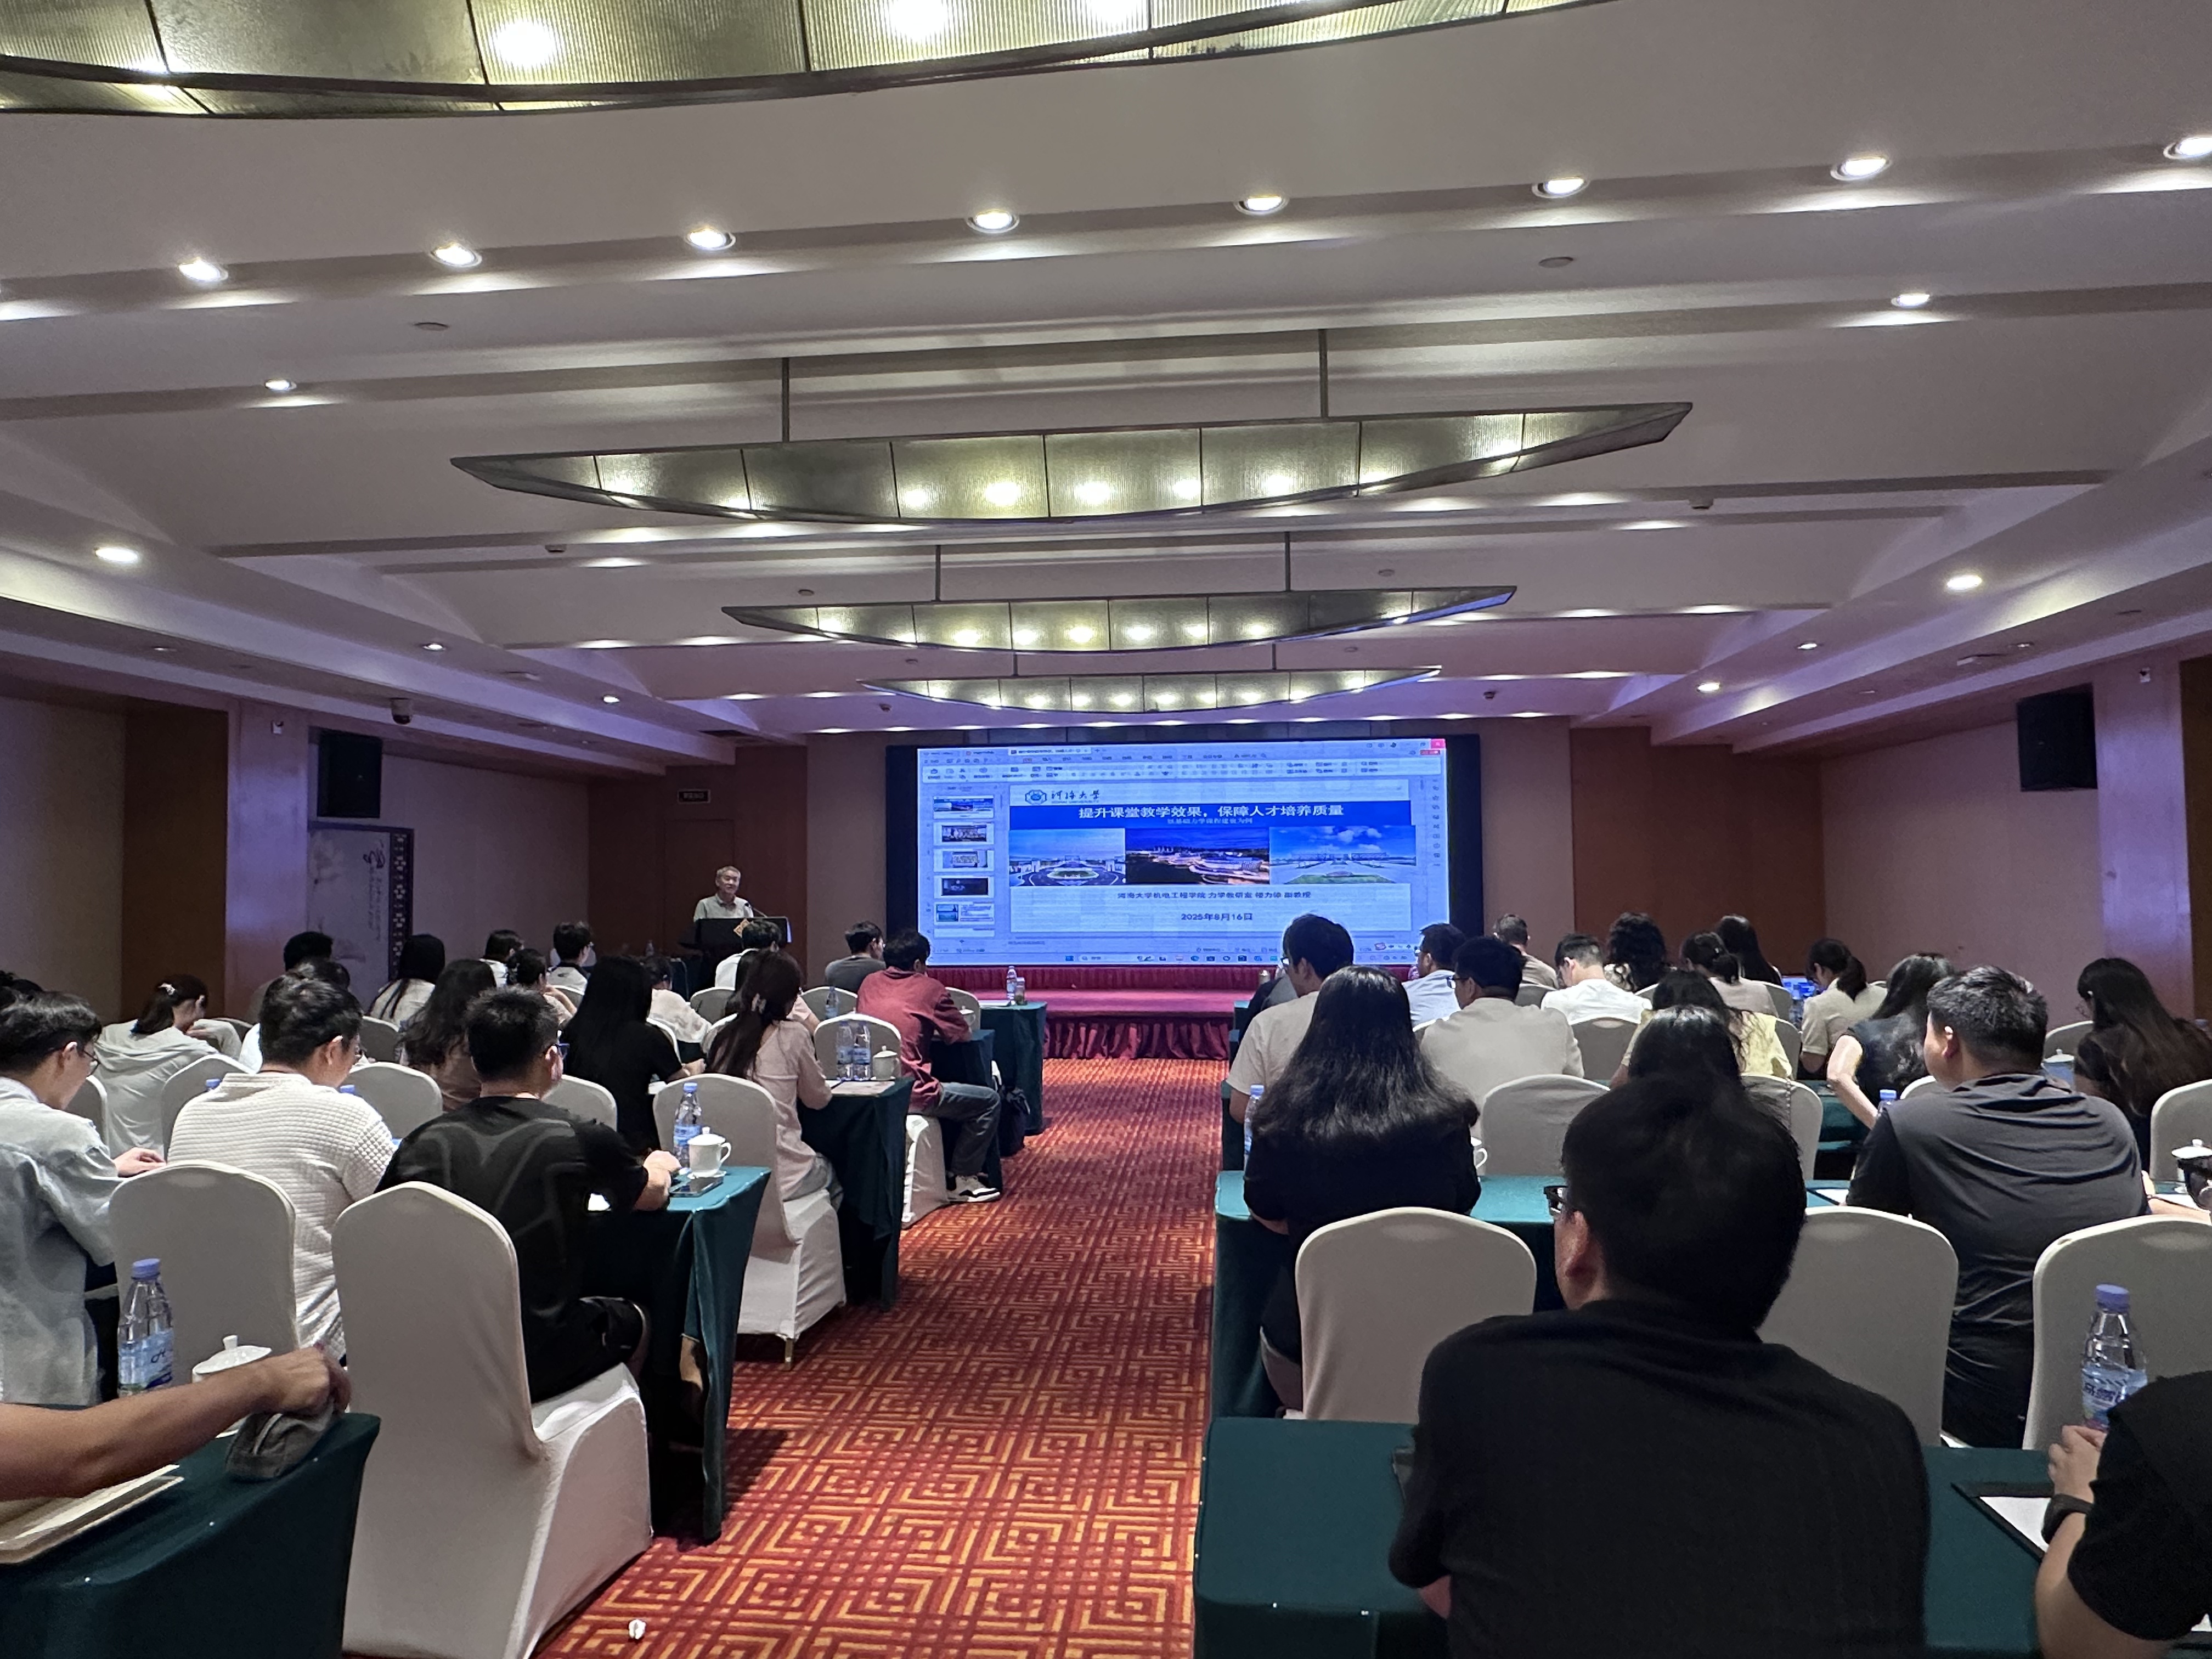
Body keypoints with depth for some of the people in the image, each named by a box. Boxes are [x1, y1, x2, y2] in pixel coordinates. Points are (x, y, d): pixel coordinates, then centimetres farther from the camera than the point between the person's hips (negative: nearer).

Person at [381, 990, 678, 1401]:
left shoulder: (424, 1141, -5)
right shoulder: (580, 1139, -12)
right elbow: (654, 1194, 8)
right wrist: (657, 1166, 32)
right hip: (536, 1369, -4)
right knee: (631, 1321, 25)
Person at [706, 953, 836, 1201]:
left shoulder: (723, 1034, 3)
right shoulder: (793, 1034, -10)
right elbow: (819, 1099, 3)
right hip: (778, 1173, -5)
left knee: (819, 1165, 33)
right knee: (828, 1169, 31)